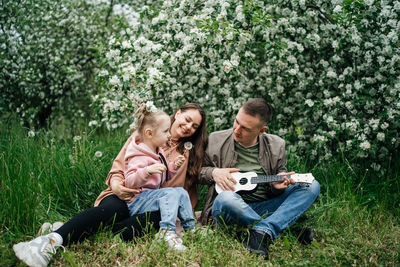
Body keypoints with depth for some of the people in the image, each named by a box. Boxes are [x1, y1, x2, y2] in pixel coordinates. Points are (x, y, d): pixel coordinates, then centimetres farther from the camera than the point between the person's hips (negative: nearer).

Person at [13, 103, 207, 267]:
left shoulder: (187, 152, 19)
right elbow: (118, 166, 10)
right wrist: (116, 185, -10)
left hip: (153, 204, 0)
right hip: (124, 196, 0)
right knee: (110, 209, -37)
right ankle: (51, 240, -53)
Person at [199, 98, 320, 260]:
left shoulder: (276, 146, 6)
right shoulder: (215, 140, 3)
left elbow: (281, 175, 15)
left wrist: (279, 185, -9)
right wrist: (213, 172, -10)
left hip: (265, 208, 3)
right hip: (229, 210, -3)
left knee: (312, 186, -13)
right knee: (226, 198, -40)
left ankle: (261, 231, -32)